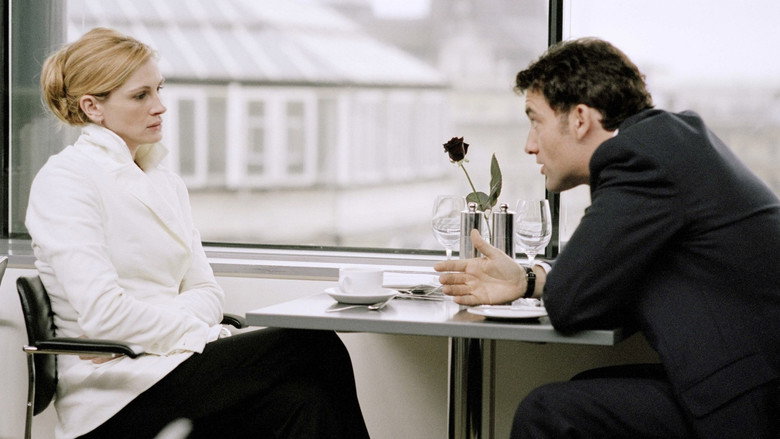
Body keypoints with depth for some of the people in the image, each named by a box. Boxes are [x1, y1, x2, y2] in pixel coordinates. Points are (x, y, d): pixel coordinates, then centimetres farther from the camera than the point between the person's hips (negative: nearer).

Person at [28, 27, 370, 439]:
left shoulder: (166, 184, 19)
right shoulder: (65, 180, -6)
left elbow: (204, 289, 11)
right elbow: (101, 313, -16)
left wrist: (142, 335, -9)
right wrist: (198, 335, -11)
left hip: (164, 365, 7)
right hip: (114, 400, -6)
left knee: (303, 402, -26)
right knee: (314, 347, -21)